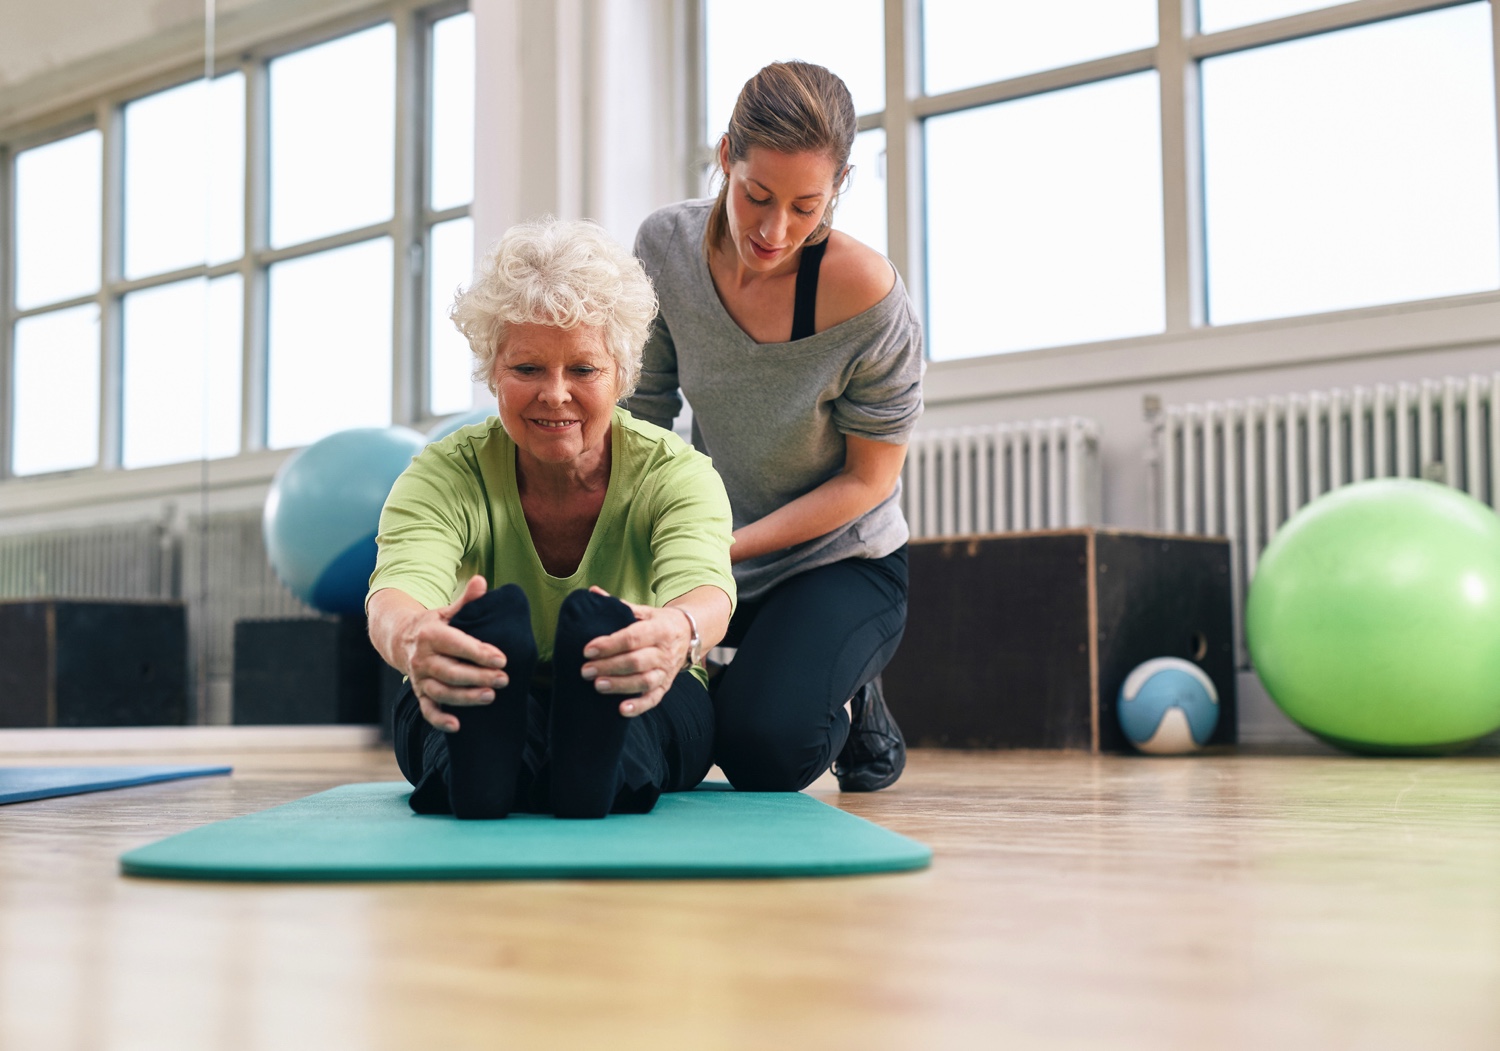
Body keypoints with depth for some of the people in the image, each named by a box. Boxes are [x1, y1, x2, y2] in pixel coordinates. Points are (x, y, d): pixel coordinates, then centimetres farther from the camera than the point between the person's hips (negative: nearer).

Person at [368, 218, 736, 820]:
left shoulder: (677, 473, -11)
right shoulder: (445, 475, -10)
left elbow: (705, 586, -33)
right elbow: (401, 585, -32)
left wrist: (676, 632, -60)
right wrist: (411, 639, -59)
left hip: (643, 723, 1)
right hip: (464, 720, 0)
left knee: (595, 622, -35)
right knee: (497, 615, -35)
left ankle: (592, 768, -61)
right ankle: (479, 768, -63)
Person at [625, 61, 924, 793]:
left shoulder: (865, 292, -26)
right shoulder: (667, 245, -14)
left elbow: (868, 479, -16)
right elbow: (641, 412, -4)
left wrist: (723, 548, -23)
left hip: (839, 562, -4)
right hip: (711, 551, 5)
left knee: (762, 751, -25)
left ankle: (851, 700, 10)